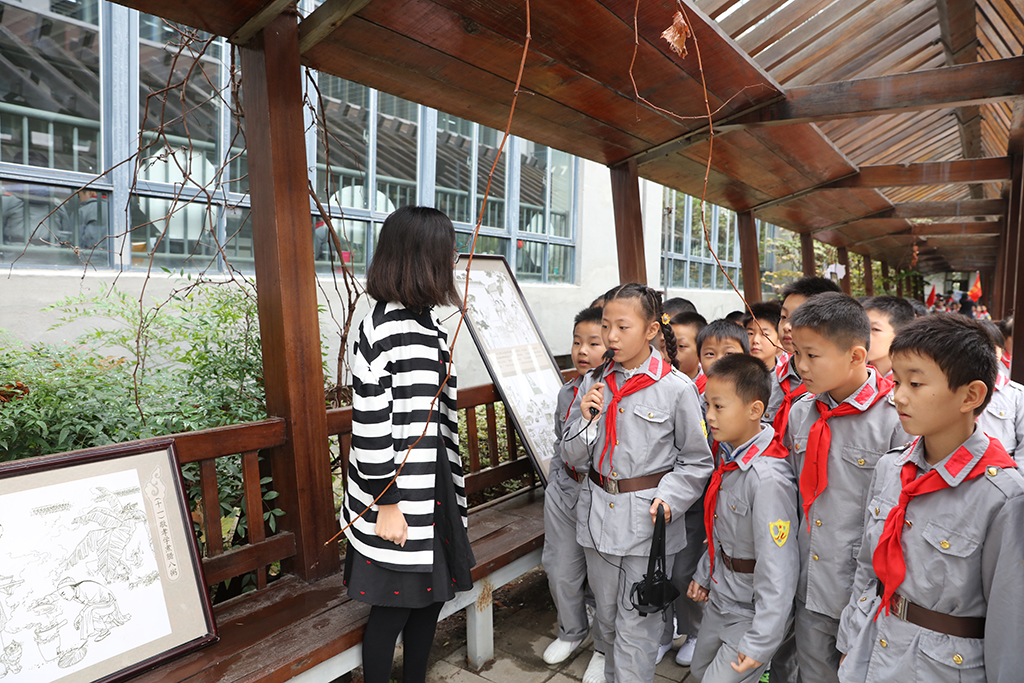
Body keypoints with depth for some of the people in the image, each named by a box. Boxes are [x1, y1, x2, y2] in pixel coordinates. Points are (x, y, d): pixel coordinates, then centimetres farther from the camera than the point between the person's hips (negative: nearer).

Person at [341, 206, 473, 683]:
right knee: (392, 607, 10)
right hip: (397, 501, -8)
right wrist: (386, 504, -16)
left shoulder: (427, 323, 8)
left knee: (431, 596, 20)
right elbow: (369, 426, -20)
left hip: (435, 492, 8)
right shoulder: (382, 329, -19)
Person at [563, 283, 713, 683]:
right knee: (607, 619, 22)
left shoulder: (676, 388, -10)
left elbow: (697, 461, -3)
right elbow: (573, 458, 4)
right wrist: (586, 419, -13)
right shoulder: (593, 385, 2)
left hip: (647, 519, -4)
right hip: (598, 513, 5)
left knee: (636, 627, 5)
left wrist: (669, 498, -17)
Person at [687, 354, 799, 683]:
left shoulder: (768, 478, -29)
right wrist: (705, 573, 17)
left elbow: (778, 568, -27)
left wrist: (760, 643, -22)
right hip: (722, 596, 8)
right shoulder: (729, 456, -3)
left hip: (753, 610, -8)